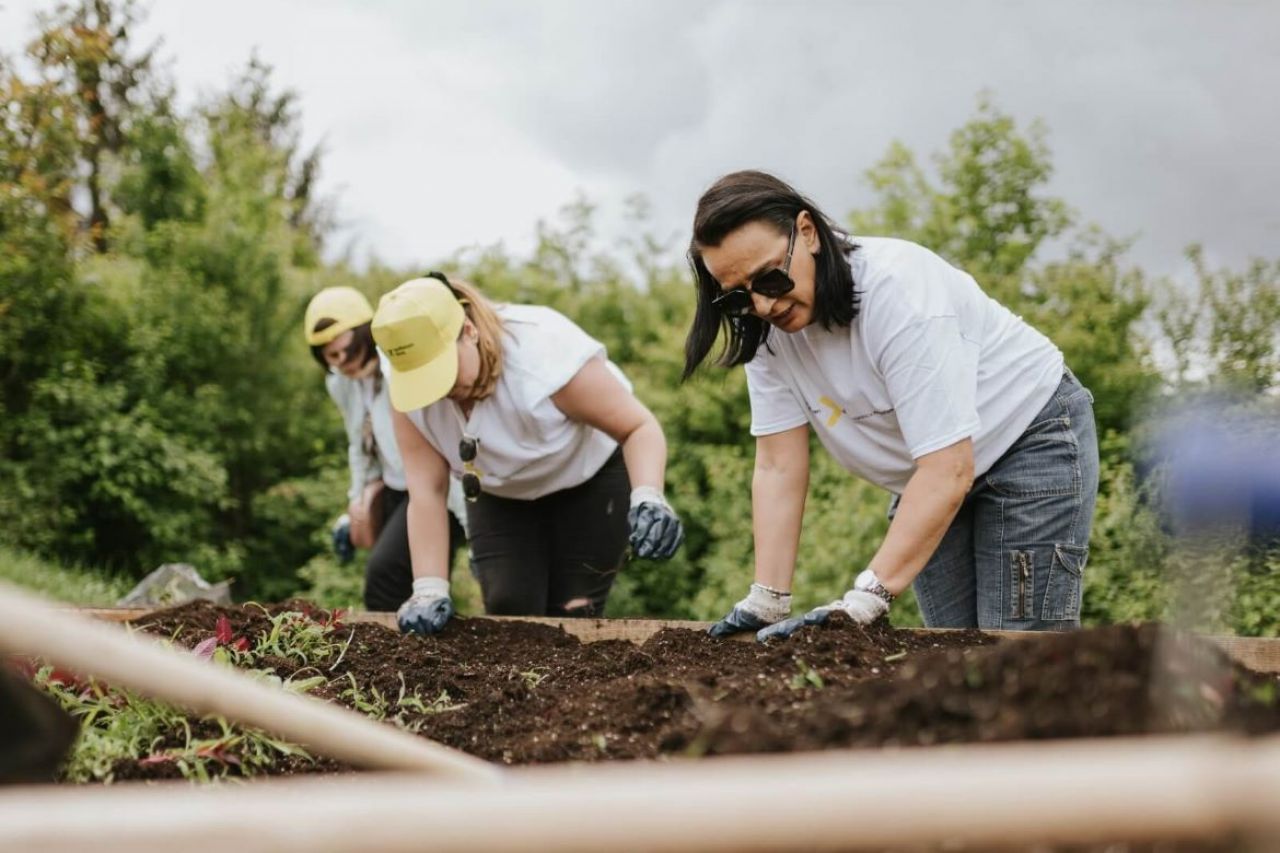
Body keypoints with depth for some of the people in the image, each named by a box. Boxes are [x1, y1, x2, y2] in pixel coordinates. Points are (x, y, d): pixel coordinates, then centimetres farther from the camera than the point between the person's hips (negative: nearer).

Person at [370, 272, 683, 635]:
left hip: (591, 476, -3)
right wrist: (430, 590, -28)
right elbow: (426, 493, -21)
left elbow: (640, 426, -33)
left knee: (571, 615, -10)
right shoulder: (409, 390, -22)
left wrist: (648, 499, -50)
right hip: (500, 495, 4)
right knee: (507, 608, -10)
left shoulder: (545, 349, -36)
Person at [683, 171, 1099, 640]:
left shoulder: (897, 289, -33)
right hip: (931, 471, 6)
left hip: (1030, 440, -6)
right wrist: (766, 600, -21)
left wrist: (866, 599, -41)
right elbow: (778, 468, -12)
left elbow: (950, 469, -37)